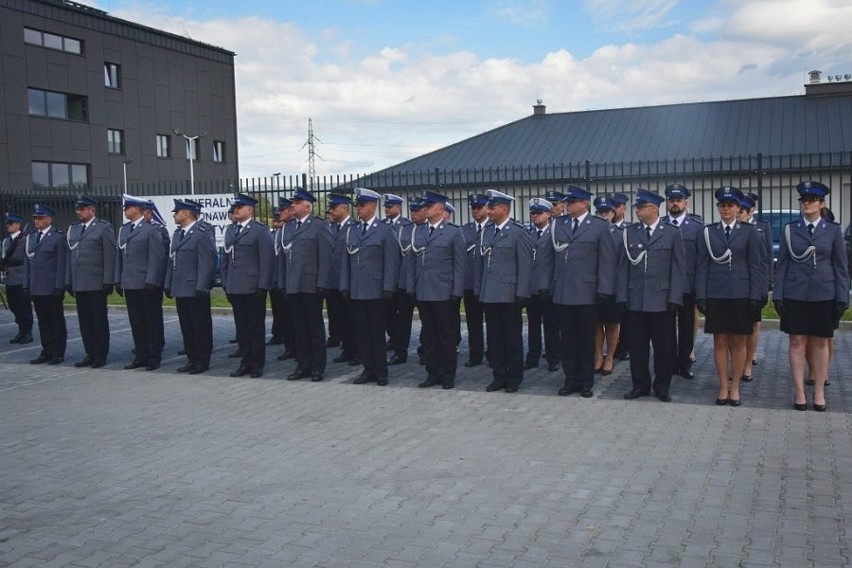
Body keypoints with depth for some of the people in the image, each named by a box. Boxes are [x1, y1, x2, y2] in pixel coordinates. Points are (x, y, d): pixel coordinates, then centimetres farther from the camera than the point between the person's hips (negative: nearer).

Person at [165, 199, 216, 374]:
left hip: (196, 290, -8)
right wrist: (168, 284, 14)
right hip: (180, 290, 8)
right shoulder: (177, 233, 17)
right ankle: (191, 358, 20)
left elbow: (207, 263, -15)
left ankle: (203, 360, 9)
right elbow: (171, 260, 19)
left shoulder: (203, 233, -10)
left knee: (201, 326, 1)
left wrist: (201, 287, -19)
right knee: (186, 326, 12)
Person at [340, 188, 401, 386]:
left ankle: (381, 372, 12)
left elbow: (392, 262, -6)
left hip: (376, 292, -5)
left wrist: (388, 289, -12)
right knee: (362, 332, 7)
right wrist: (344, 286, 6)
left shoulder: (385, 230, -2)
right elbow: (346, 261, 13)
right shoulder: (350, 230, 13)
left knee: (377, 333, 3)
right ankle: (368, 369, 17)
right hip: (355, 292, 5)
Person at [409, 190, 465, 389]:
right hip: (423, 293, 4)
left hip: (444, 293, -4)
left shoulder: (454, 232, -2)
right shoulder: (418, 231, 11)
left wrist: (457, 292, -8)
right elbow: (414, 261, 12)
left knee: (446, 336, 4)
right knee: (428, 335, 9)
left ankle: (448, 375, 15)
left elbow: (459, 265, -3)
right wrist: (411, 288, 7)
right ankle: (433, 373, 19)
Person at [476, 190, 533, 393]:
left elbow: (525, 264, -8)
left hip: (509, 295, -5)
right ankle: (499, 376, 18)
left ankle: (514, 378, 15)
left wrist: (522, 294, -12)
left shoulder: (518, 231, -5)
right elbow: (481, 262, 14)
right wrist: (478, 289, 10)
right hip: (489, 295, 5)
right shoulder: (486, 231, 11)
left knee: (512, 338, 4)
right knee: (494, 338, 9)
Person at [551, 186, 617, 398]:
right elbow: (553, 256, 10)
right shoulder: (558, 225, 10)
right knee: (568, 338, 8)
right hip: (562, 293, 3)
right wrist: (548, 285, 4)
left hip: (587, 293, -3)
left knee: (587, 339, 7)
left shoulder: (600, 226, -1)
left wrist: (604, 290, -11)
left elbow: (607, 260, -5)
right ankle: (571, 379, 17)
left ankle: (586, 382, 17)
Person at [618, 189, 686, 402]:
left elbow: (679, 268, -1)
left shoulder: (672, 233, 1)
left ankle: (662, 387, 18)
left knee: (663, 347, 5)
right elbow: (623, 267, 7)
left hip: (662, 300, -2)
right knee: (637, 346, 7)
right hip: (635, 300, 2)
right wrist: (622, 296, 1)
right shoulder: (629, 233, 7)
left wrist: (675, 297, -8)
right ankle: (640, 385, 19)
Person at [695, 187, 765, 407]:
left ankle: (735, 387, 16)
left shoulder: (749, 232, 2)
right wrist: (700, 296, -2)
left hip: (741, 295, -1)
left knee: (738, 342, 6)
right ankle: (723, 387, 15)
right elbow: (702, 266, 4)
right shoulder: (708, 232, 5)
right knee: (720, 342, 5)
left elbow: (755, 265, 1)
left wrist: (755, 296, -6)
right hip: (715, 295, 1)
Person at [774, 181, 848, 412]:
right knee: (797, 342, 2)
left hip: (824, 296, 0)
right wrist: (778, 296, -2)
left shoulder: (833, 230, 3)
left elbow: (841, 267, 3)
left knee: (820, 343, 6)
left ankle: (819, 393, 15)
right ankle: (799, 393, 9)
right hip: (795, 296, 0)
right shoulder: (790, 229, 4)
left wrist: (842, 298, -4)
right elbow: (782, 264, 4)